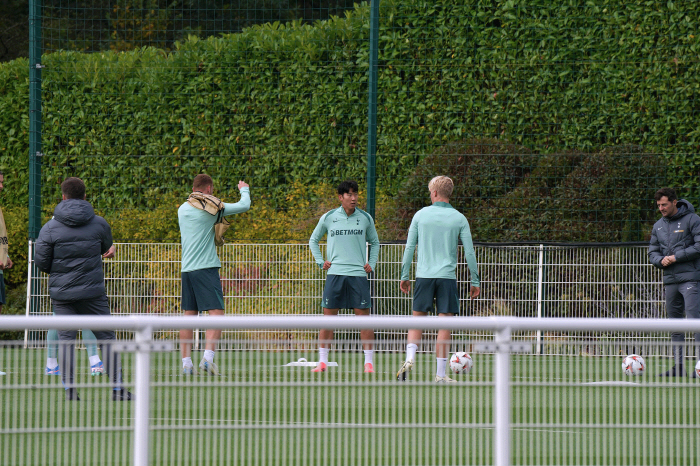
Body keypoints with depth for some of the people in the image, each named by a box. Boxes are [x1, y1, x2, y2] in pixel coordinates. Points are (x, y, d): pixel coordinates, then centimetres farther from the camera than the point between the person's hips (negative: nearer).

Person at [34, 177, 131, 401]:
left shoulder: (50, 227, -4)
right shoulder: (99, 223, 0)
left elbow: (40, 261, -2)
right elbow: (107, 249, 16)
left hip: (61, 293, 0)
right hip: (93, 291, 0)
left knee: (66, 339, 5)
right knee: (106, 337, 7)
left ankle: (69, 387, -3)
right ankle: (117, 387, 6)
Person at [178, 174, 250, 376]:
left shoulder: (183, 209, 12)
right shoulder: (212, 206, -3)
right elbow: (244, 206, 7)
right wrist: (244, 189, 26)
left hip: (187, 268, 6)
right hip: (206, 267, -6)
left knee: (189, 315, 8)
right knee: (216, 312, -10)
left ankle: (186, 362, 5)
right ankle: (208, 357, -26)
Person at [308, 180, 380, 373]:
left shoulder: (365, 218, 6)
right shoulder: (328, 218, 5)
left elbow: (374, 242, 21)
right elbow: (313, 240, 19)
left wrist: (372, 263, 8)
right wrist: (320, 261, 8)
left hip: (358, 274, 0)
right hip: (335, 272, 0)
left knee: (363, 316, -3)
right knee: (328, 316, -2)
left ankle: (369, 362, 2)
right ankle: (322, 361, 4)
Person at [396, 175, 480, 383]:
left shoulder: (421, 215, 4)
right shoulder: (459, 219, 2)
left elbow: (409, 247, 5)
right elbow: (469, 252, 2)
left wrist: (404, 276, 13)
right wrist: (475, 281, 9)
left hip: (424, 275, 1)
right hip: (447, 276, -1)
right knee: (444, 325, 1)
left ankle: (410, 358, -11)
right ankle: (440, 374, 0)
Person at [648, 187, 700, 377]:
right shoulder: (658, 226, 16)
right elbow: (653, 252, 20)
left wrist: (676, 257, -12)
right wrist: (661, 260, -3)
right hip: (670, 280, 6)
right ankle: (678, 365, 9)